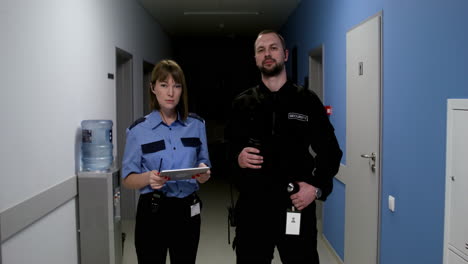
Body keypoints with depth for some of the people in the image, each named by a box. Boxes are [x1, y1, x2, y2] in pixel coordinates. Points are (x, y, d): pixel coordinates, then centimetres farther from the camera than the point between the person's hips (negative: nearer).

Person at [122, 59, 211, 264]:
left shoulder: (197, 125, 2)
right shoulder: (138, 130, -6)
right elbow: (128, 179, -4)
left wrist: (204, 174, -13)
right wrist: (148, 177, -25)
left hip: (188, 210, 3)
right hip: (153, 211, -2)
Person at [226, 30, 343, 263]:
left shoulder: (307, 101, 2)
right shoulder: (242, 103, 5)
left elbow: (330, 151, 4)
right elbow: (228, 147, 11)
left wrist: (317, 187, -8)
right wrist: (238, 157, -11)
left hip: (297, 206, -1)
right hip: (253, 205, 1)